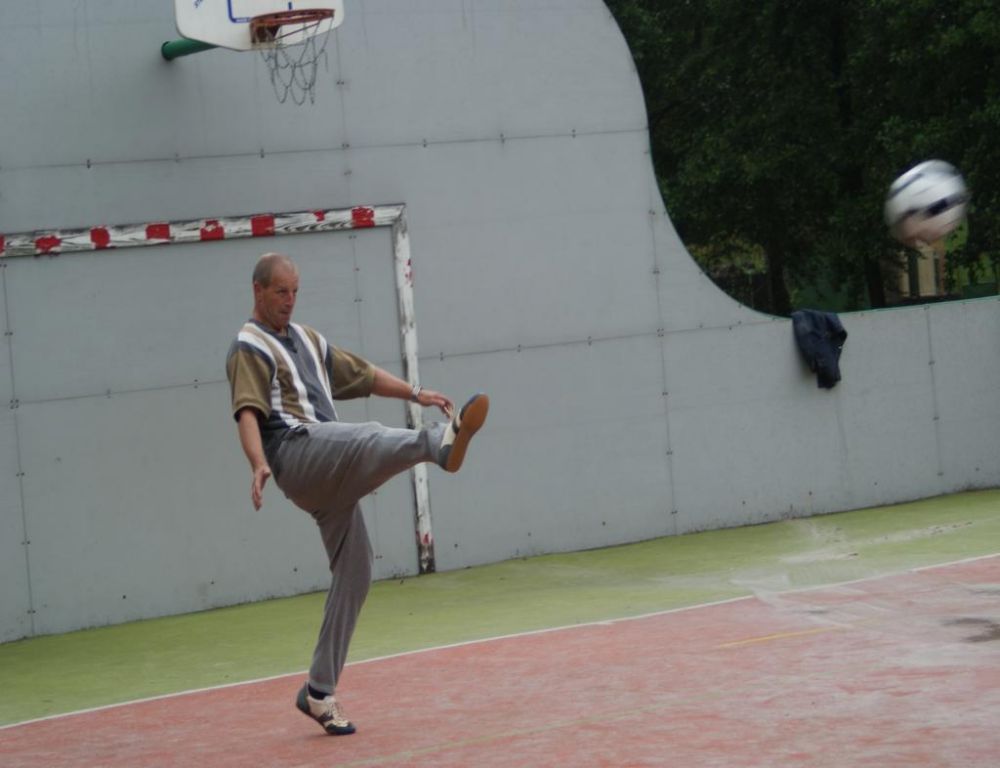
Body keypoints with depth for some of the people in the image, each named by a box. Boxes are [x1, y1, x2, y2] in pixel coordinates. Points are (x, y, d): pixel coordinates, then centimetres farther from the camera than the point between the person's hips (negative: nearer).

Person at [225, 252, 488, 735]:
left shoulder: (306, 340, 27)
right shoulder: (250, 348, 1)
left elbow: (364, 375, 34)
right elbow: (247, 411, -16)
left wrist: (416, 393, 23)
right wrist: (259, 463, -33)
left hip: (330, 480, 8)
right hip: (296, 452, -8)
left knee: (354, 575, 3)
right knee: (368, 439, -35)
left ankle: (319, 692, 8)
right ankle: (440, 442, -69)